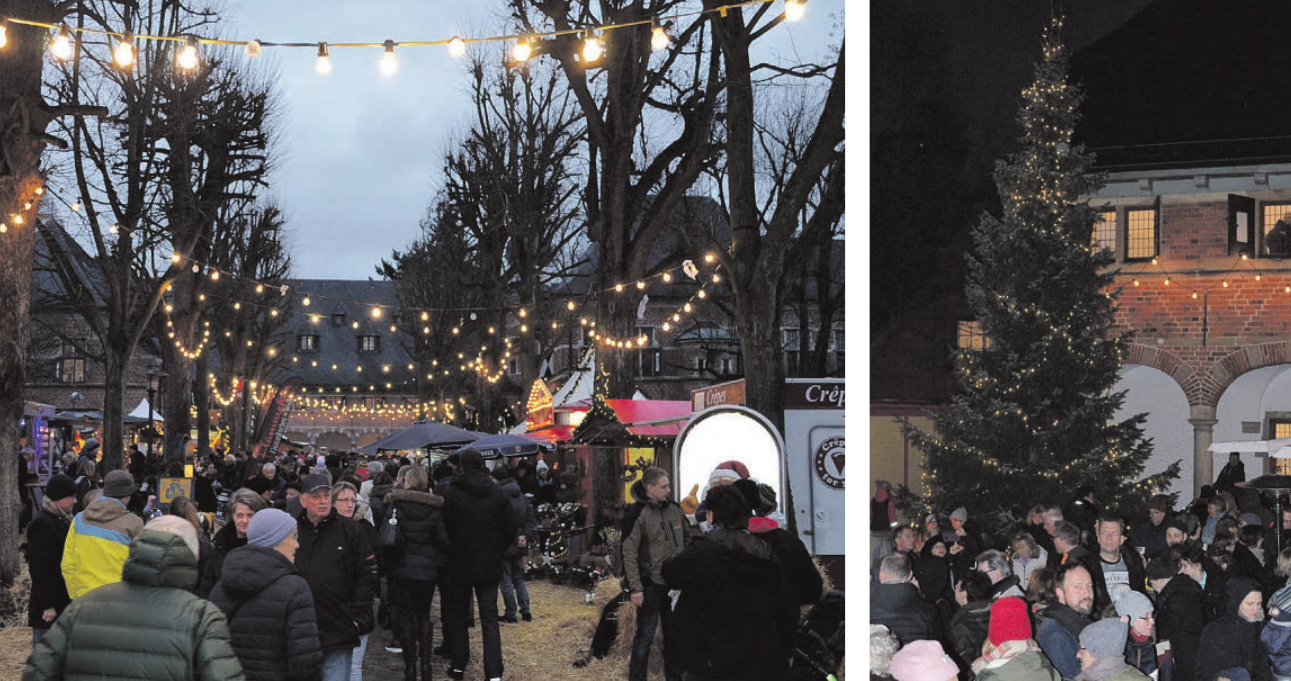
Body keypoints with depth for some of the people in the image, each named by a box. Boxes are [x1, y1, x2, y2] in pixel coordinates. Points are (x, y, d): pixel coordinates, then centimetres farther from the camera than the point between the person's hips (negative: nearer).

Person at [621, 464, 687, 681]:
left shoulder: (675, 510, 6)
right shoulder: (640, 515, -12)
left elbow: (685, 544, 15)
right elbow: (629, 553, -13)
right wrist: (635, 588, -16)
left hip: (674, 582, 6)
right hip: (651, 584, -6)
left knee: (674, 634, 14)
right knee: (645, 635, -1)